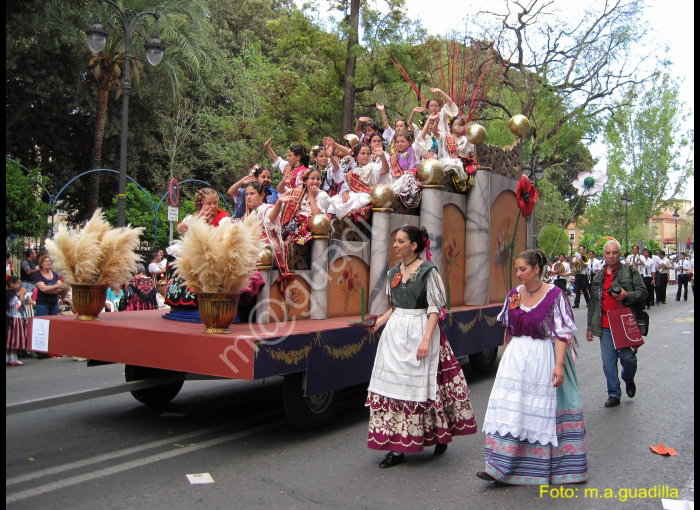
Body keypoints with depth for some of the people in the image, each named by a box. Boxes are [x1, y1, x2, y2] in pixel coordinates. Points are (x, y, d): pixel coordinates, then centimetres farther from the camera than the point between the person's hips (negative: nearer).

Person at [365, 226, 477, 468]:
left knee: (421, 386, 1)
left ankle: (440, 435, 23)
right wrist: (380, 321, 3)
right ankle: (397, 445, 13)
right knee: (393, 385, 4)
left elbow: (435, 308, -10)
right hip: (395, 332, 6)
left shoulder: (428, 271, -8)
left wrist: (426, 339, -19)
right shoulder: (394, 272, 11)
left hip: (420, 330, -6)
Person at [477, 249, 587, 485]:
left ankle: (550, 467, 24)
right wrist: (505, 358, 19)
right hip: (515, 359, 4)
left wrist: (559, 365, -21)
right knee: (508, 410, -1)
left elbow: (562, 334, -13)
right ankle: (499, 467, 3)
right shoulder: (514, 295, 5)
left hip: (543, 360, -4)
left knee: (544, 411, 6)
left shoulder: (555, 296, -10)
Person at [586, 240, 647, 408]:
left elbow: (643, 293, -1)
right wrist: (590, 326, 19)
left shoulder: (630, 272, 4)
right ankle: (614, 394, 15)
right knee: (608, 362, 3)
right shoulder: (598, 278, 15)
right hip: (605, 326, 3)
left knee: (628, 357, -4)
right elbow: (593, 304, 20)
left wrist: (627, 295, -20)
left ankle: (628, 380, 30)